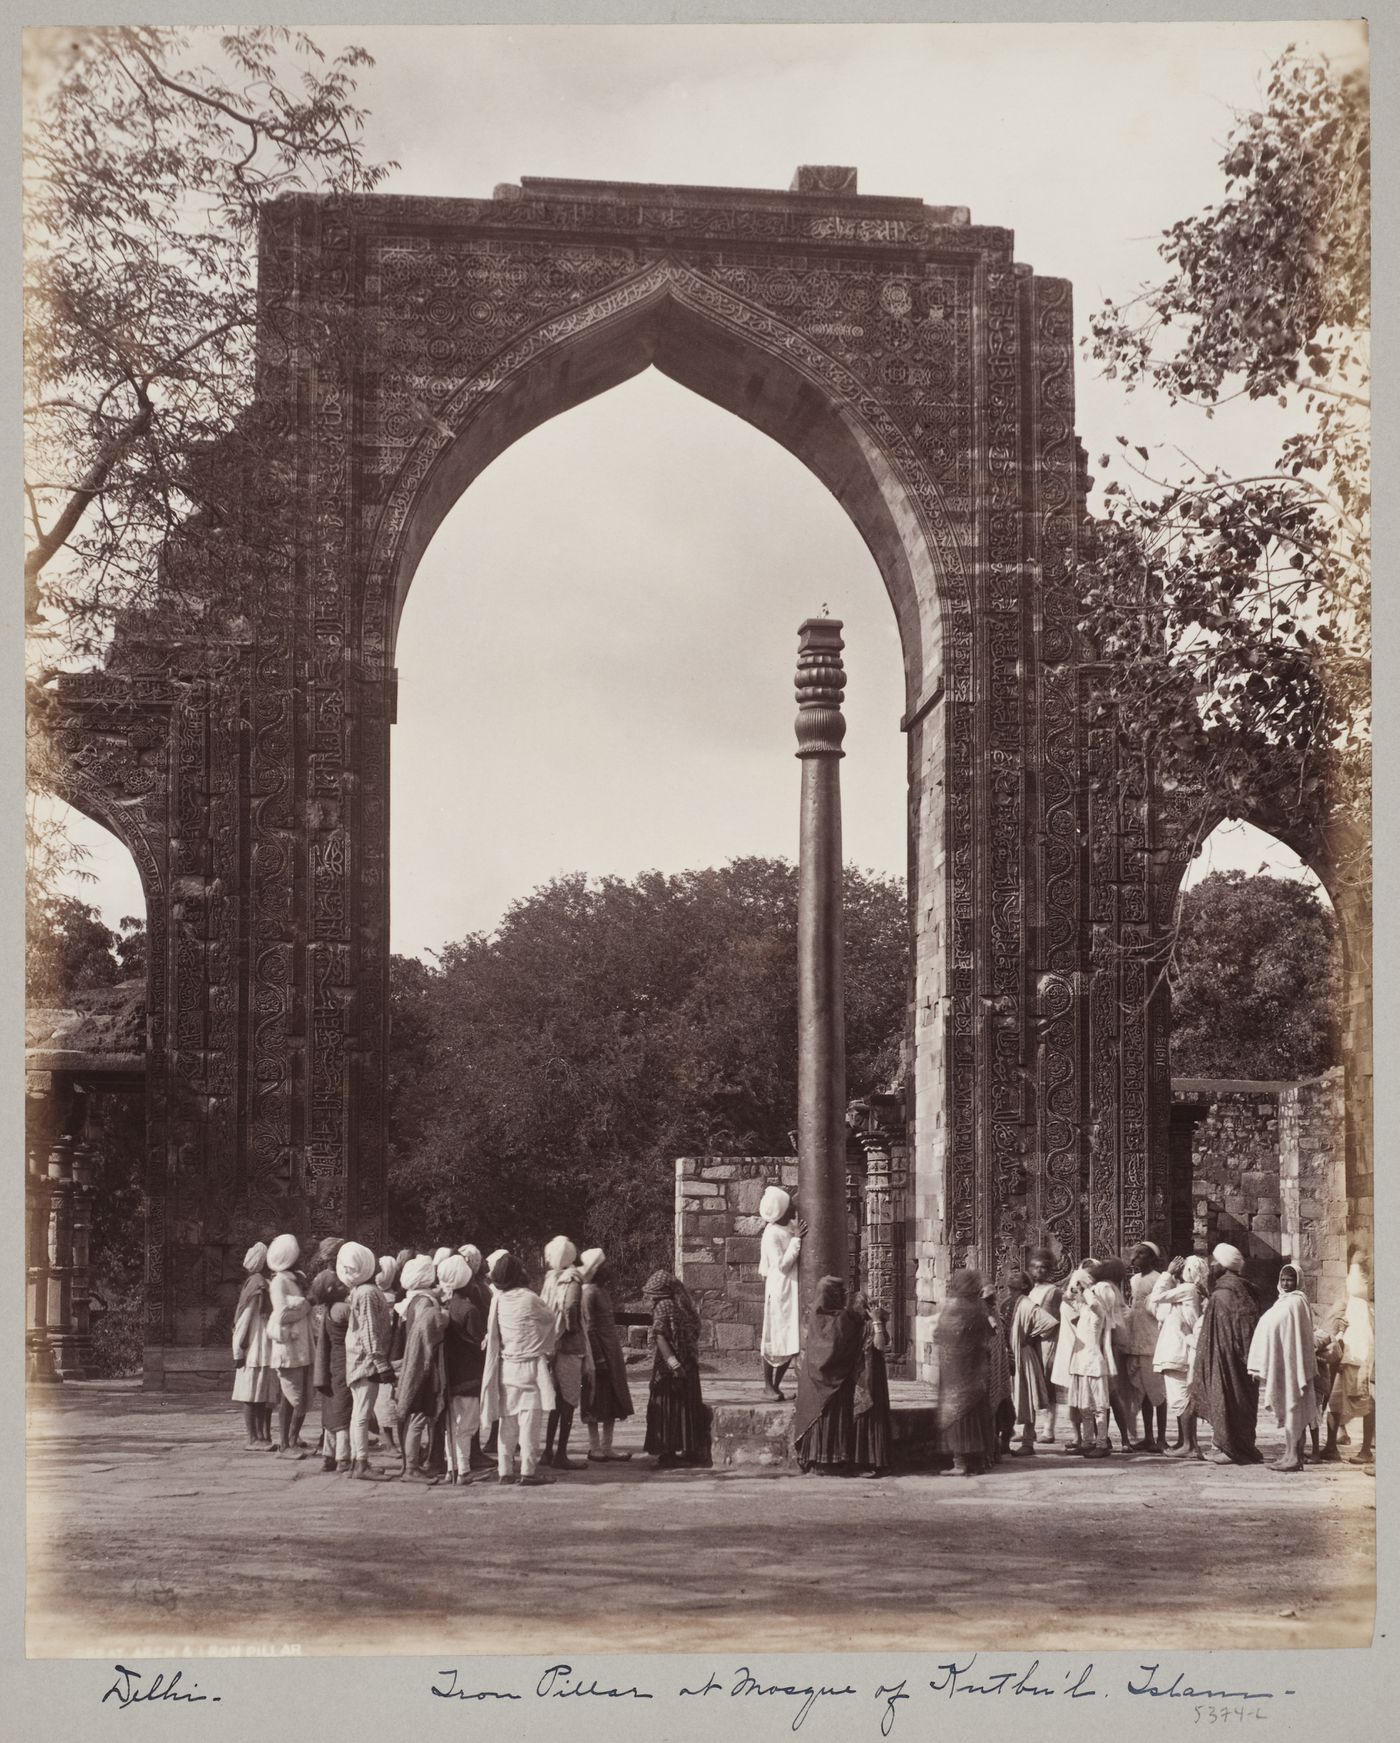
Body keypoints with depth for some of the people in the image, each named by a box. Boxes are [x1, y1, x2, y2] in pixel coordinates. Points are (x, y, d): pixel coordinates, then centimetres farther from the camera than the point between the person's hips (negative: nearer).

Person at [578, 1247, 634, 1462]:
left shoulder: (602, 1291, 13)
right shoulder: (589, 1293, -15)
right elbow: (589, 1328, -19)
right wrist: (597, 1359, -21)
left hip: (611, 1354, 9)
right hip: (599, 1353, -9)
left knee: (612, 1404, 10)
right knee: (597, 1404, -1)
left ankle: (605, 1449, 15)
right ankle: (595, 1449, 5)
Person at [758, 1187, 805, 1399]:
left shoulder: (791, 1227, 7)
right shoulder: (772, 1234, -15)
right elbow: (782, 1265, -18)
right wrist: (796, 1239, -18)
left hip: (795, 1290, 8)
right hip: (780, 1291, -8)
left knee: (792, 1341, 8)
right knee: (775, 1339, -1)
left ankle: (777, 1384, 16)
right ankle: (768, 1385, 9)